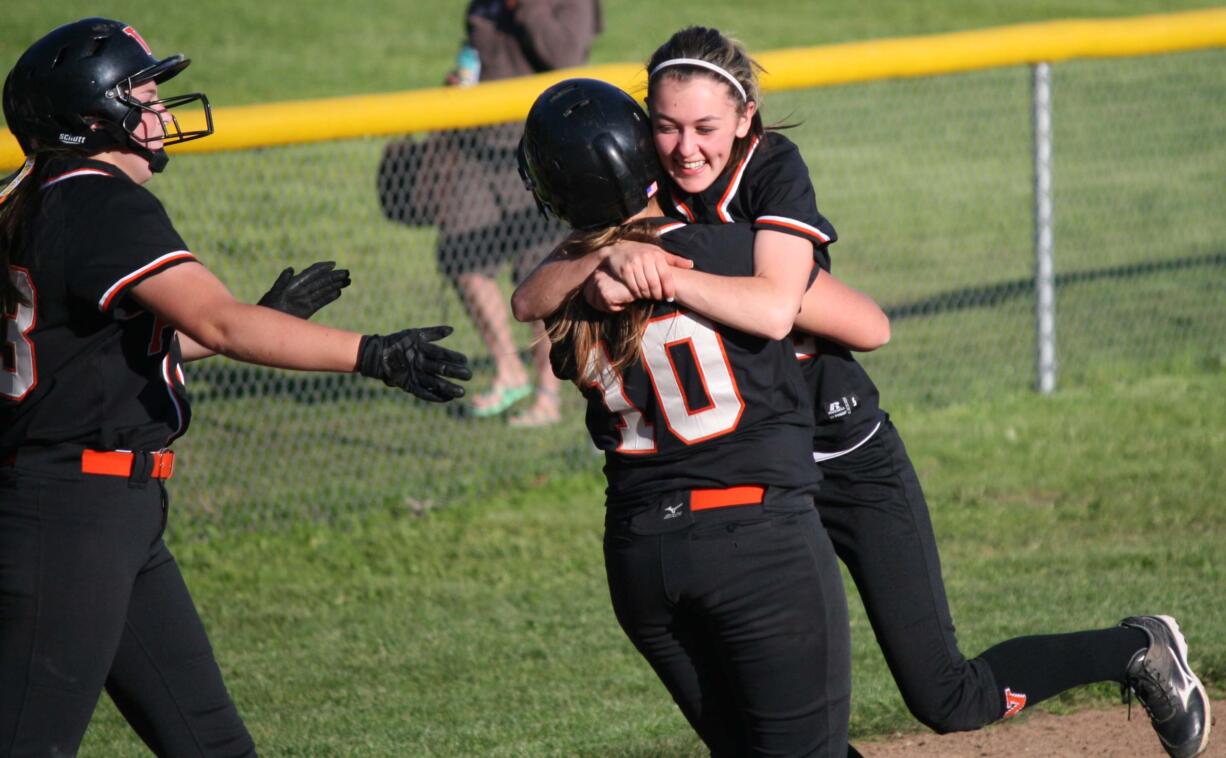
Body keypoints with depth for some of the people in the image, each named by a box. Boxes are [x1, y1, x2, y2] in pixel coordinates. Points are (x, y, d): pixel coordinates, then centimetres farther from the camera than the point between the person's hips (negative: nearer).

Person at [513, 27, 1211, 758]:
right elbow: (529, 300, -18)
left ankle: (1138, 651, 22)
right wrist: (615, 260, -37)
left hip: (850, 464, -5)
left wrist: (654, 271, -40)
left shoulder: (776, 171, -17)